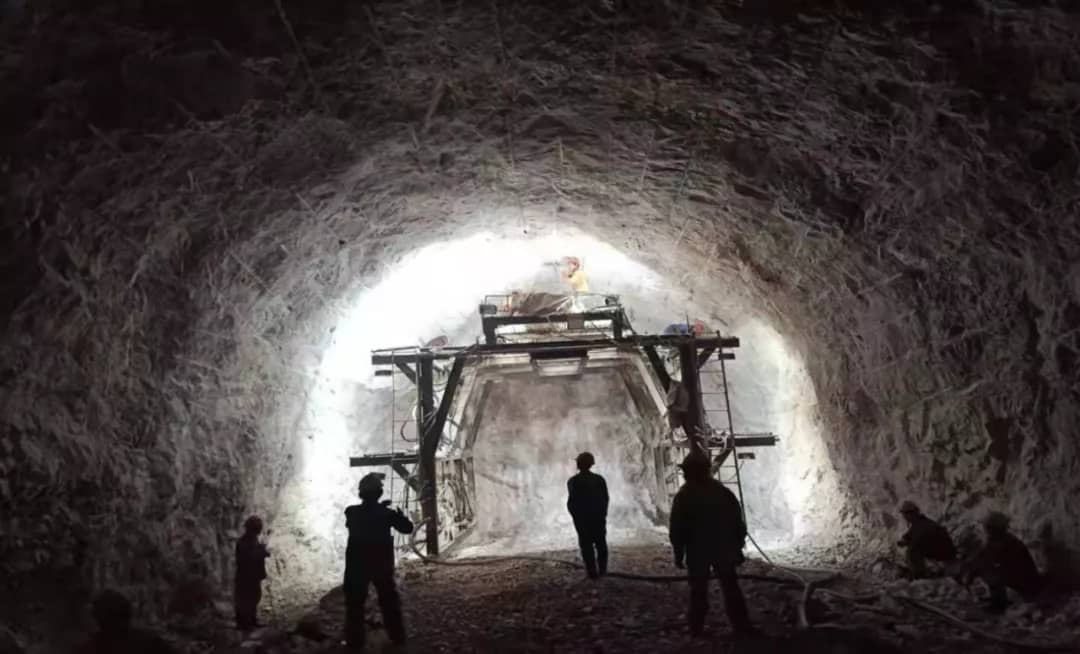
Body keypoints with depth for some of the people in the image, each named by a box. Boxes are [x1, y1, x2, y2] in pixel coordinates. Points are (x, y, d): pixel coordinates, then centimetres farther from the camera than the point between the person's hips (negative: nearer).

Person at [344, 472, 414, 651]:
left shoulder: (351, 512, -11)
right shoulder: (386, 513, -13)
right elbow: (408, 528, -1)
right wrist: (399, 514, 14)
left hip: (357, 566, -1)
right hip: (382, 565, 1)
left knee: (355, 604, 11)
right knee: (389, 601, 17)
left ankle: (355, 642, 13)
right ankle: (398, 637, 24)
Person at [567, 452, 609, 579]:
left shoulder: (573, 481, -12)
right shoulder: (599, 479, -2)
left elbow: (572, 501, -12)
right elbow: (605, 498, 1)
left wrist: (574, 514, 3)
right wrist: (603, 514, 12)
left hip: (581, 518, -3)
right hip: (599, 516, 3)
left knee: (586, 544, 3)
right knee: (601, 543, 14)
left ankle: (592, 571, 2)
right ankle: (602, 569, 17)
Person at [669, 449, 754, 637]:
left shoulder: (683, 496, -6)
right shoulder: (723, 492, 1)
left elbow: (677, 530, -7)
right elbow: (738, 522, 4)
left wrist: (678, 554, 0)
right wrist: (738, 546, 11)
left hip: (697, 553, -1)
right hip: (723, 550, 2)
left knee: (698, 591, 7)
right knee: (731, 590, 7)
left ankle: (697, 629, 10)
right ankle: (742, 628, 5)